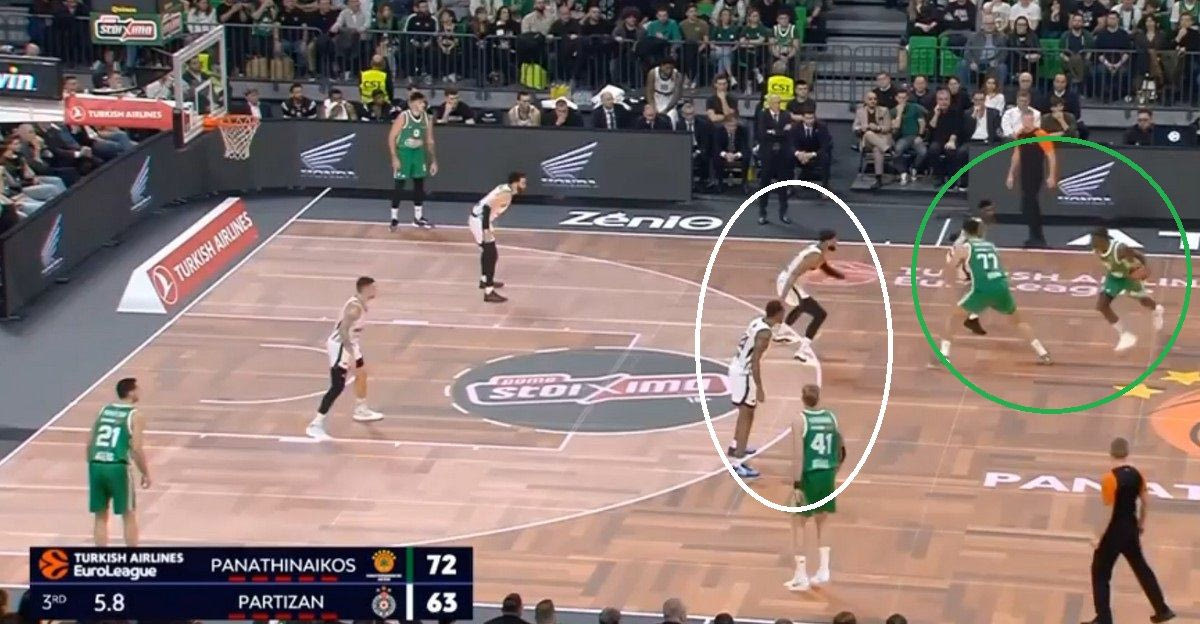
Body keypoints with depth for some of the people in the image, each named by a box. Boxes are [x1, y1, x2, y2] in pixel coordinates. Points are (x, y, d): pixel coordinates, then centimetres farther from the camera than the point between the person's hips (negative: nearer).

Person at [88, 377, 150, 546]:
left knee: (100, 517, 13)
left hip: (96, 466, 5)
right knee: (129, 516, 9)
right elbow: (136, 449, -10)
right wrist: (146, 474, 1)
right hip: (117, 468, -5)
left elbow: (89, 443, 15)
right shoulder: (134, 416, -2)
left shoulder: (103, 411, 15)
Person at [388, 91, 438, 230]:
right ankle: (394, 218, 4)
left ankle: (418, 218, 19)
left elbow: (429, 141, 11)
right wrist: (394, 157, -20)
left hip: (419, 153, 6)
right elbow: (392, 137, -14)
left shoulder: (427, 119, 1)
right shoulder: (403, 117, -15)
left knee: (419, 184, 9)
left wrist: (433, 160, 8)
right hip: (403, 152, -6)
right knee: (399, 185, -4)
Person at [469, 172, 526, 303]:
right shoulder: (506, 194, -20)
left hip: (478, 218, 10)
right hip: (480, 221, -10)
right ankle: (489, 293, -9)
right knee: (491, 255, -8)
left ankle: (485, 280, 46)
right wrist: (486, 230, -29)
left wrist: (489, 227, 26)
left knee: (487, 251, 28)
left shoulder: (505, 189, 10)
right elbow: (487, 207, -29)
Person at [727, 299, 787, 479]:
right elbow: (755, 361, -27)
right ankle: (738, 464, -9)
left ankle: (736, 447, 45)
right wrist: (759, 389, -25)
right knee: (746, 417, -7)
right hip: (744, 374, -10)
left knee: (746, 412, 27)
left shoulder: (757, 321, 5)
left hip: (736, 368, 10)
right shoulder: (765, 332, -23)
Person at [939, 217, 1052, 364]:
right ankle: (1042, 353, 20)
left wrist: (950, 257, 38)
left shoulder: (964, 248, 10)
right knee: (1018, 320, 26)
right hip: (1001, 288, 4)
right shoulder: (991, 246, 24)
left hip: (982, 291, -4)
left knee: (953, 317, 17)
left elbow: (949, 269, 16)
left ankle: (944, 355, 7)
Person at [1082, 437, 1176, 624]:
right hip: (1131, 529, 7)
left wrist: (1099, 538, -14)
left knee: (1100, 574, 5)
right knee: (1141, 568, 21)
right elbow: (1145, 501, 9)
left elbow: (1108, 511, -22)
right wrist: (1141, 523, 26)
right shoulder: (1136, 474, -2)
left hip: (1113, 532, -7)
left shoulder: (1110, 478, -22)